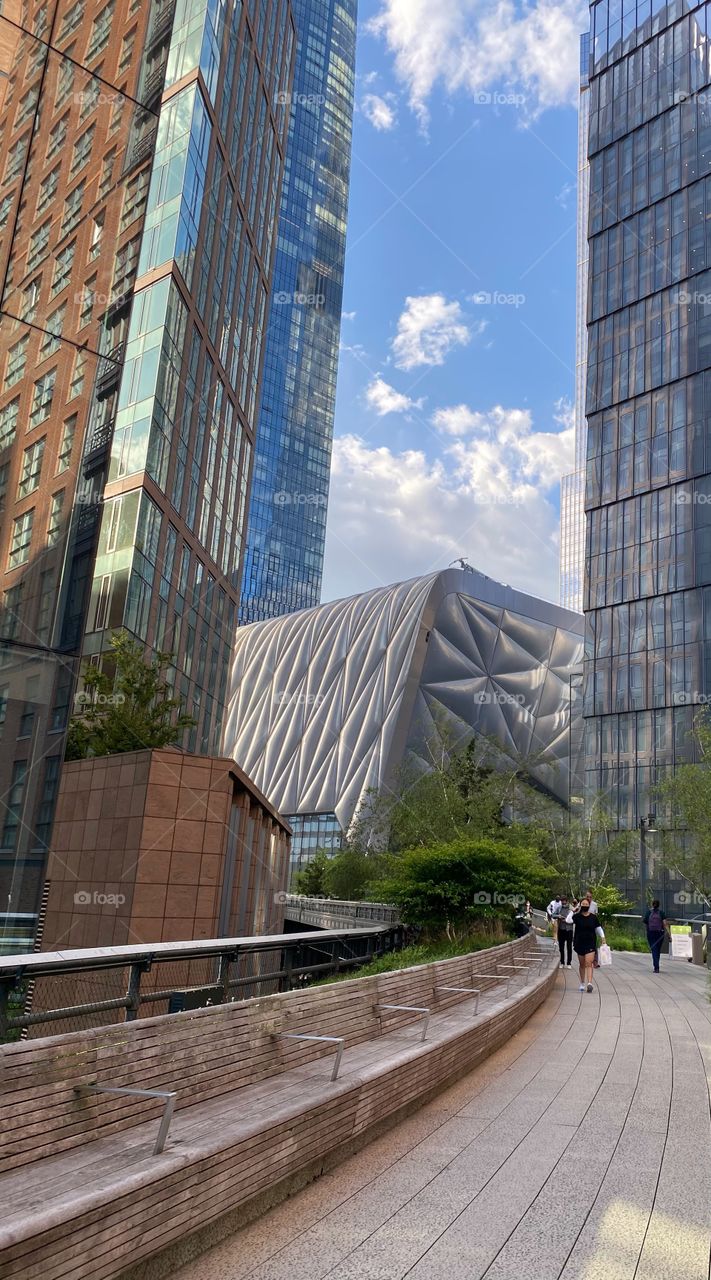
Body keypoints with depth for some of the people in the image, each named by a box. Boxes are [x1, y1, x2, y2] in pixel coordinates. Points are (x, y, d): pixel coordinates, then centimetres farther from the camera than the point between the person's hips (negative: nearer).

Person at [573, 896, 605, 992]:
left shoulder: (593, 917, 2)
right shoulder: (577, 916, -2)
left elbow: (598, 928, 13)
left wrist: (602, 937, 2)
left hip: (590, 943, -1)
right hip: (579, 943, 1)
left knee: (589, 963, -14)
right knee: (582, 964, 12)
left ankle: (589, 983, -21)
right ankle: (582, 983, 25)